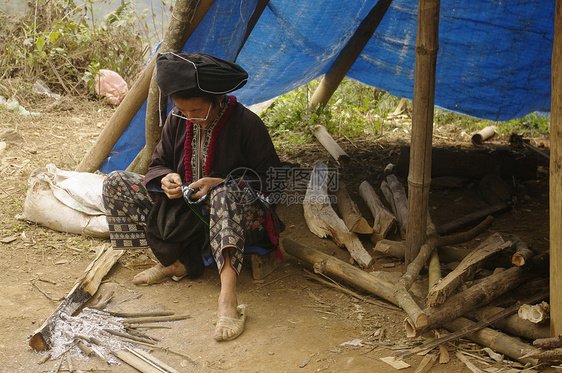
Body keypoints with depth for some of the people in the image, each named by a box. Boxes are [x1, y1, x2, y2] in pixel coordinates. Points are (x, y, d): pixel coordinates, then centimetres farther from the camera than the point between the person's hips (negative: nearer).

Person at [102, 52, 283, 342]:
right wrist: (166, 178, -15)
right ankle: (174, 261, -10)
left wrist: (220, 183, -23)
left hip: (235, 211, -6)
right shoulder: (177, 120, -2)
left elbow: (271, 179, -10)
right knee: (115, 183, -6)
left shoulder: (246, 123, -16)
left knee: (225, 194, -43)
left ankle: (228, 297, -52)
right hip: (184, 209, 6)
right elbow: (158, 163, 11)